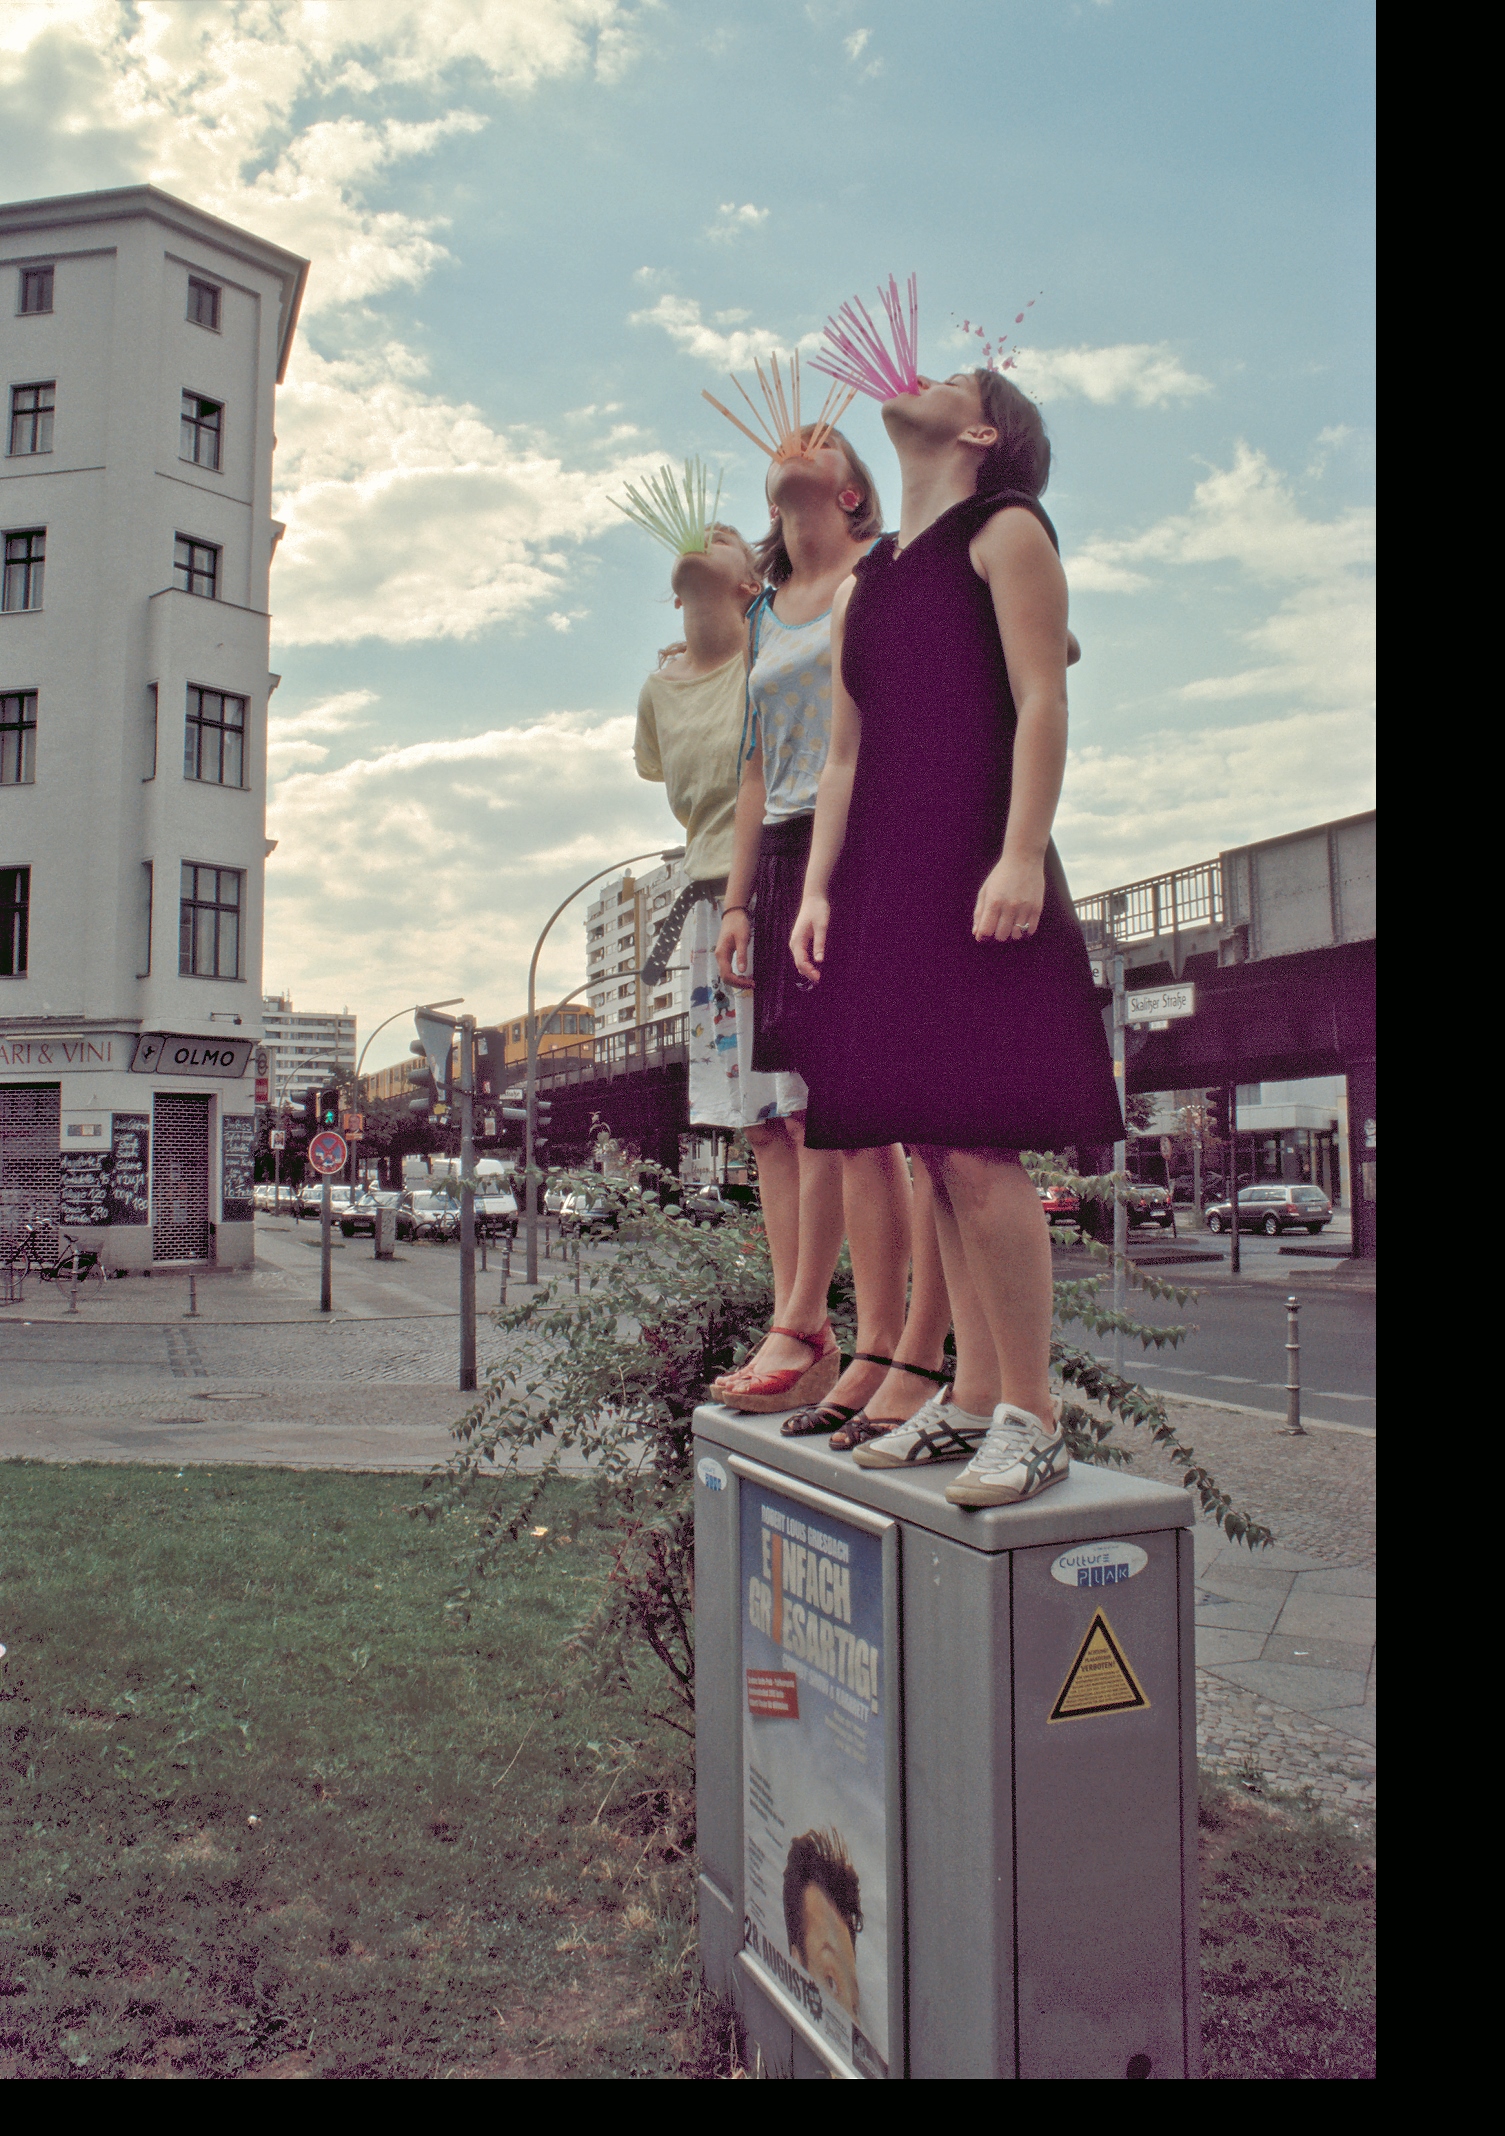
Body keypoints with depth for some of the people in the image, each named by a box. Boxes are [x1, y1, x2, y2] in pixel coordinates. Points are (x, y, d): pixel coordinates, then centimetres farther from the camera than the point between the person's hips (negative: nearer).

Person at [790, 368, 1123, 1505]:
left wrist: (1023, 856, -18)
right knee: (937, 1158, 5)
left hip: (972, 879, -7)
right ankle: (976, 1399, 13)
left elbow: (1043, 701, -6)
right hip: (882, 890, 7)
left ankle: (1032, 1417, -5)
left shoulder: (1006, 529, 6)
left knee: (975, 1151, -14)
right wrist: (817, 890, 10)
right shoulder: (864, 587, 26)